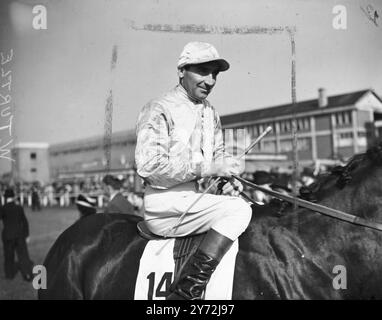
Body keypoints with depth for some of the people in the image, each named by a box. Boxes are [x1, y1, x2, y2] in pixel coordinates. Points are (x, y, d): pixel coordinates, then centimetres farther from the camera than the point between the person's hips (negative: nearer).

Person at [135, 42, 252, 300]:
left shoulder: (211, 113, 16)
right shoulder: (159, 109, -9)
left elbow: (218, 155, 23)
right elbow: (148, 165, -20)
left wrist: (229, 179, 0)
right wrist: (208, 167, -21)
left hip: (197, 200, 9)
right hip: (165, 206, -8)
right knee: (239, 210, -21)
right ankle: (185, 292, -20)